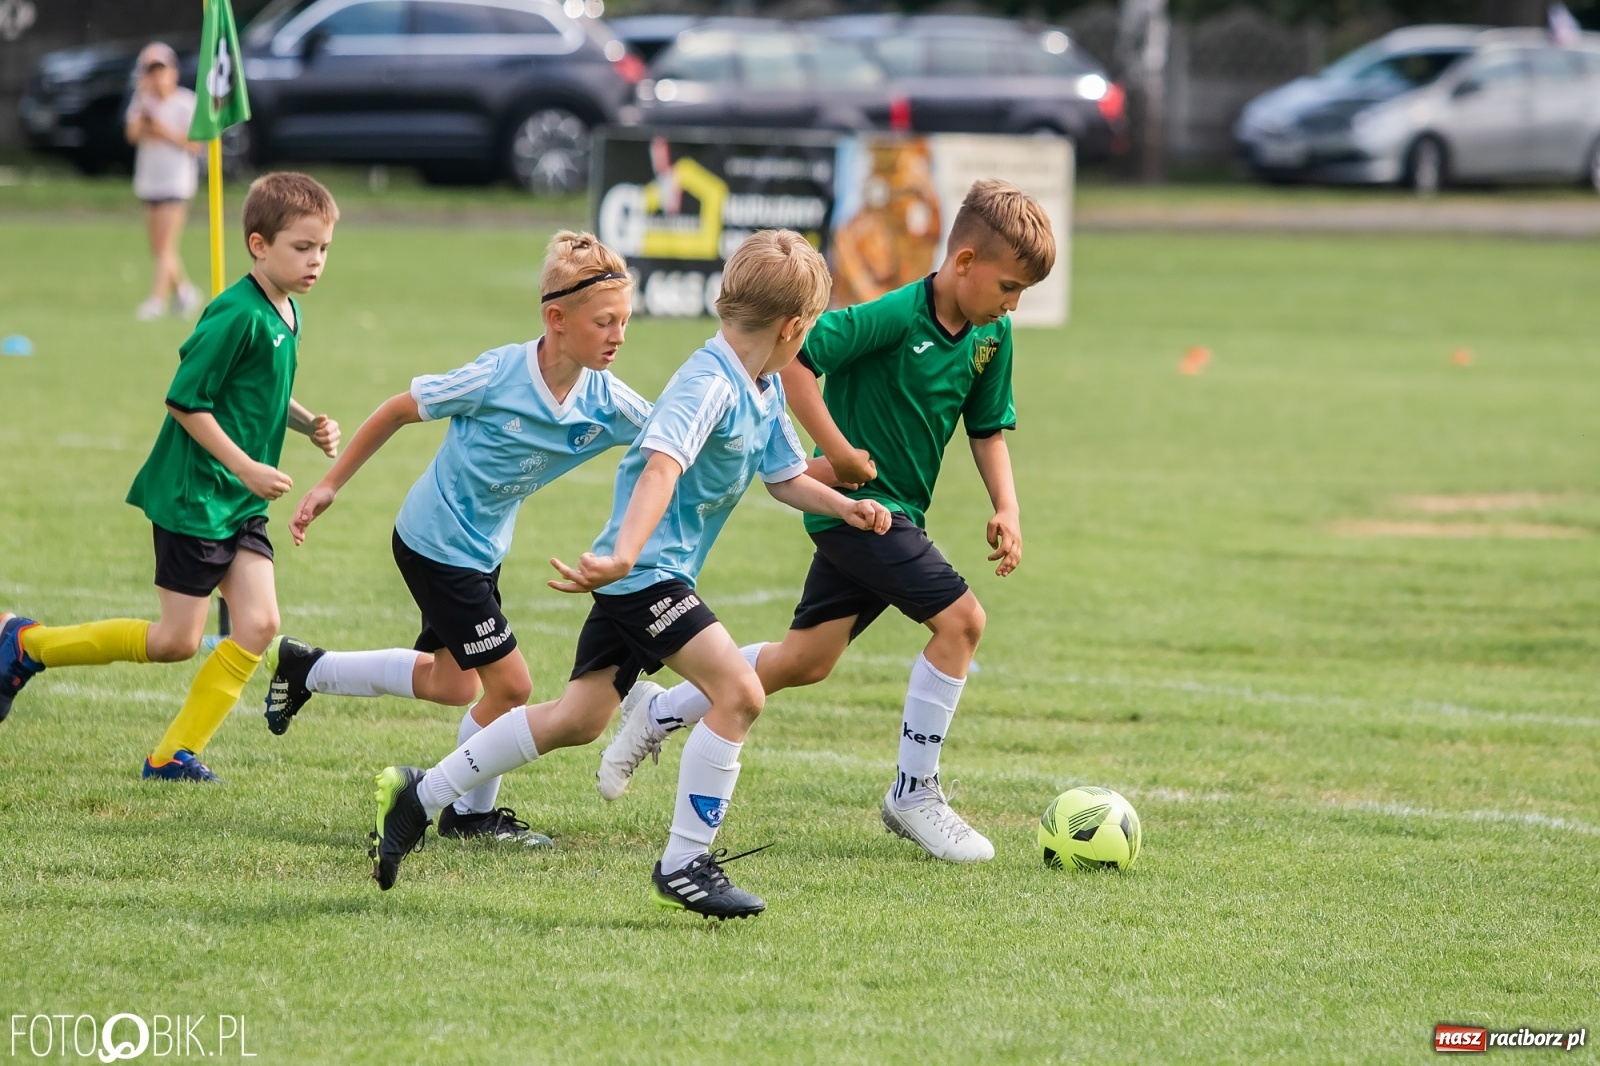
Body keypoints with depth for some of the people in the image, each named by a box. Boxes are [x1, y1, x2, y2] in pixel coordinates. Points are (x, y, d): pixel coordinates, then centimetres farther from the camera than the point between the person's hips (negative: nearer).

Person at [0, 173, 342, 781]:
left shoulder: (285, 314, 7)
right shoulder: (238, 315, -21)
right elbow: (185, 401, -20)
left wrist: (308, 425, 5)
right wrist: (246, 468, -19)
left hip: (242, 504, 8)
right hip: (193, 496, -8)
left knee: (259, 623, -5)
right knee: (176, 641, -1)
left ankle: (175, 754, 3)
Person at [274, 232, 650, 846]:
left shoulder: (607, 403, -12)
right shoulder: (498, 376, -25)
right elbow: (399, 411, -13)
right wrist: (330, 486, -7)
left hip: (480, 551, 8)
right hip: (436, 544, -8)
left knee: (452, 685, 21)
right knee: (509, 684, -6)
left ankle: (303, 669, 35)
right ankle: (472, 814, 15)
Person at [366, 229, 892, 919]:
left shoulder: (766, 392, 11)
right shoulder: (708, 386, -21)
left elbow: (785, 476, 24)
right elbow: (660, 471, -34)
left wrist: (844, 507, 6)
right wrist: (624, 555, -47)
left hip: (643, 578, 10)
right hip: (644, 571, -10)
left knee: (577, 720, 13)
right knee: (738, 692, -18)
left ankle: (420, 796, 22)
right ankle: (684, 865, -12)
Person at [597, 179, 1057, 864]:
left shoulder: (991, 336, 2)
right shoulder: (897, 315, -22)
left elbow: (987, 427, 14)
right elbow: (790, 355, -25)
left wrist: (1006, 506, 0)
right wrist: (838, 450, -23)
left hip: (895, 510, 9)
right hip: (857, 499, -9)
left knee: (806, 661, 13)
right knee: (959, 617, -18)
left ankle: (658, 714, 31)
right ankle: (914, 794, -7)